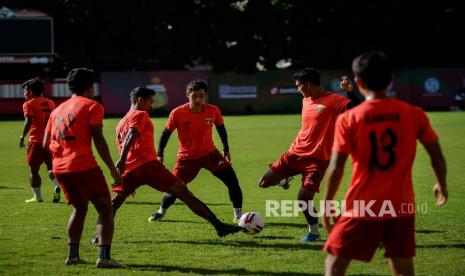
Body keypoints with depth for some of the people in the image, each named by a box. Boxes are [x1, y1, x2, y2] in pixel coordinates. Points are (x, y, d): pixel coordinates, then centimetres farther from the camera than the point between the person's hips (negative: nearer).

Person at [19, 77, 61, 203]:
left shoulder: (29, 104, -4)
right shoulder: (50, 103, 14)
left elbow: (28, 122, -17)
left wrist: (22, 137, -11)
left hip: (36, 141, -5)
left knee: (34, 169, 6)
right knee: (51, 167, 14)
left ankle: (37, 196, 7)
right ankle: (57, 186, -11)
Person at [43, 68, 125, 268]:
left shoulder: (57, 110, 20)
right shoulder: (92, 106, 1)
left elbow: (46, 144, 16)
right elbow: (98, 139, -8)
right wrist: (113, 169, -7)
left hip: (59, 167, 7)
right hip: (83, 166, -7)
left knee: (79, 208, 24)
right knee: (105, 208, -1)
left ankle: (72, 255, 18)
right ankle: (104, 257, -15)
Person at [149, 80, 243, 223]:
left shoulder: (213, 111, -13)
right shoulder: (177, 113, -19)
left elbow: (221, 129, 7)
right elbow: (166, 133, -5)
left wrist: (226, 149, 9)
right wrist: (160, 155, -6)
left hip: (209, 153, 2)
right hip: (187, 156, -1)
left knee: (231, 179, -12)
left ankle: (238, 213, 3)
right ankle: (162, 211, 29)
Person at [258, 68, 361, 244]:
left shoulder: (333, 100, -13)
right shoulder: (305, 101, 11)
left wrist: (350, 92, -37)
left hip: (317, 159, -7)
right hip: (296, 153, 7)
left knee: (303, 199, -14)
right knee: (264, 182, 0)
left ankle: (314, 233, 11)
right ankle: (286, 179, 33)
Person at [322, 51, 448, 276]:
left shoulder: (348, 119, -8)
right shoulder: (414, 115, -1)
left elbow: (336, 168, -8)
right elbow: (436, 154, 6)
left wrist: (327, 204, 4)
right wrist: (441, 185, 24)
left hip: (362, 209, -2)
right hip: (401, 208, 3)